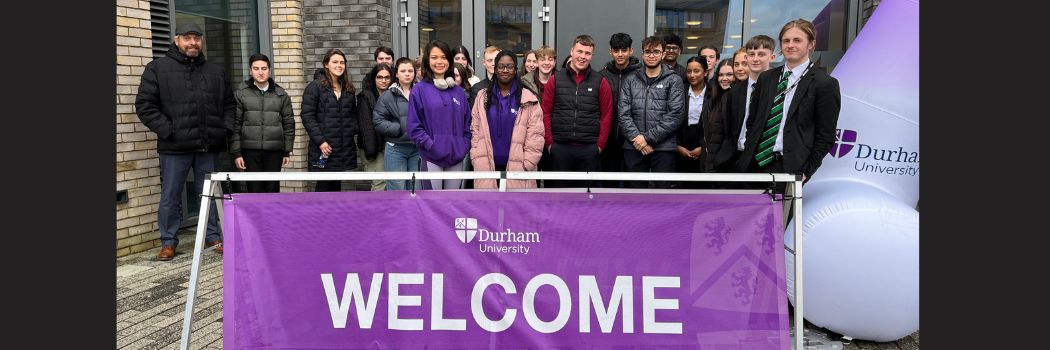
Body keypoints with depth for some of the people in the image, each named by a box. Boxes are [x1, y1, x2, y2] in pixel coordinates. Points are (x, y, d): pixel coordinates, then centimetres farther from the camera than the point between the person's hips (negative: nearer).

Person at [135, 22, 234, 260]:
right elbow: (145, 105, -2)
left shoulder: (216, 72, 13)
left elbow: (229, 105, 20)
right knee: (170, 197, 5)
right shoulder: (158, 68, 2)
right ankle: (168, 242, 17)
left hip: (209, 146, 3)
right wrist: (168, 130, -11)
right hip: (175, 147, -3)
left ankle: (213, 236, 22)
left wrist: (225, 129, 5)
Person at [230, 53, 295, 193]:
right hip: (250, 151, -1)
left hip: (274, 151, 1)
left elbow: (289, 124, 8)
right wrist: (236, 153, -4)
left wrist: (287, 151, 5)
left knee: (273, 190, 5)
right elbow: (235, 125, 2)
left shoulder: (281, 95, 7)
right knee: (254, 190, 1)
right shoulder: (240, 94, 4)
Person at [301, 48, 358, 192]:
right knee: (323, 186, -1)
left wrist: (353, 130, 2)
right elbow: (307, 116, -9)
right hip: (323, 148, -5)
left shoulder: (348, 88, 14)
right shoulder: (315, 87, -4)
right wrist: (320, 141, -16)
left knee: (336, 186, 11)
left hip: (345, 149, 5)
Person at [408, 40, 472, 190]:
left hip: (456, 159, 4)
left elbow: (467, 123, 15)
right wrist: (432, 146, -14)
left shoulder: (459, 91, 12)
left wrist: (465, 146, 2)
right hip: (431, 159, -4)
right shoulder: (420, 90, -1)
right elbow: (414, 127, -5)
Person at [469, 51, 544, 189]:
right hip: (488, 166, 2)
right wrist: (478, 161, -2)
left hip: (517, 167, -2)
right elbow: (475, 131, 7)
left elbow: (535, 134, -2)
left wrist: (527, 164, -9)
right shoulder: (483, 96, 9)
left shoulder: (528, 99, 2)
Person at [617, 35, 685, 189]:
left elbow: (676, 114, -7)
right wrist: (636, 137, -12)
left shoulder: (674, 81, 3)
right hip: (633, 147, 2)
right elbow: (623, 113, 2)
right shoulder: (630, 81, 11)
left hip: (663, 148, -2)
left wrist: (648, 138, -13)